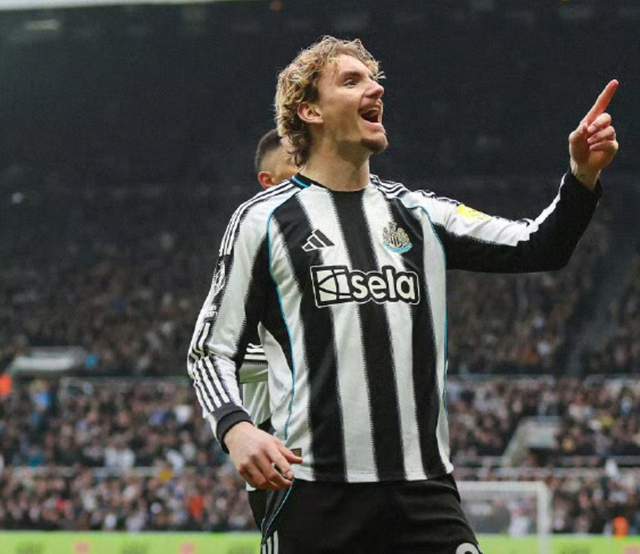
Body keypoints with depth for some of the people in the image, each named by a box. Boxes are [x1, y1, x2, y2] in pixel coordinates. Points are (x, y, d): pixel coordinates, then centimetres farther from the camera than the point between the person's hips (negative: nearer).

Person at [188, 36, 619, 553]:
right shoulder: (265, 219, 3)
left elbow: (536, 247, 12)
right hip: (314, 490, -3)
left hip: (425, 491, 3)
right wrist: (236, 428, -15)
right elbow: (212, 349, 4)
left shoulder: (417, 213, 15)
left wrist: (582, 176, -5)